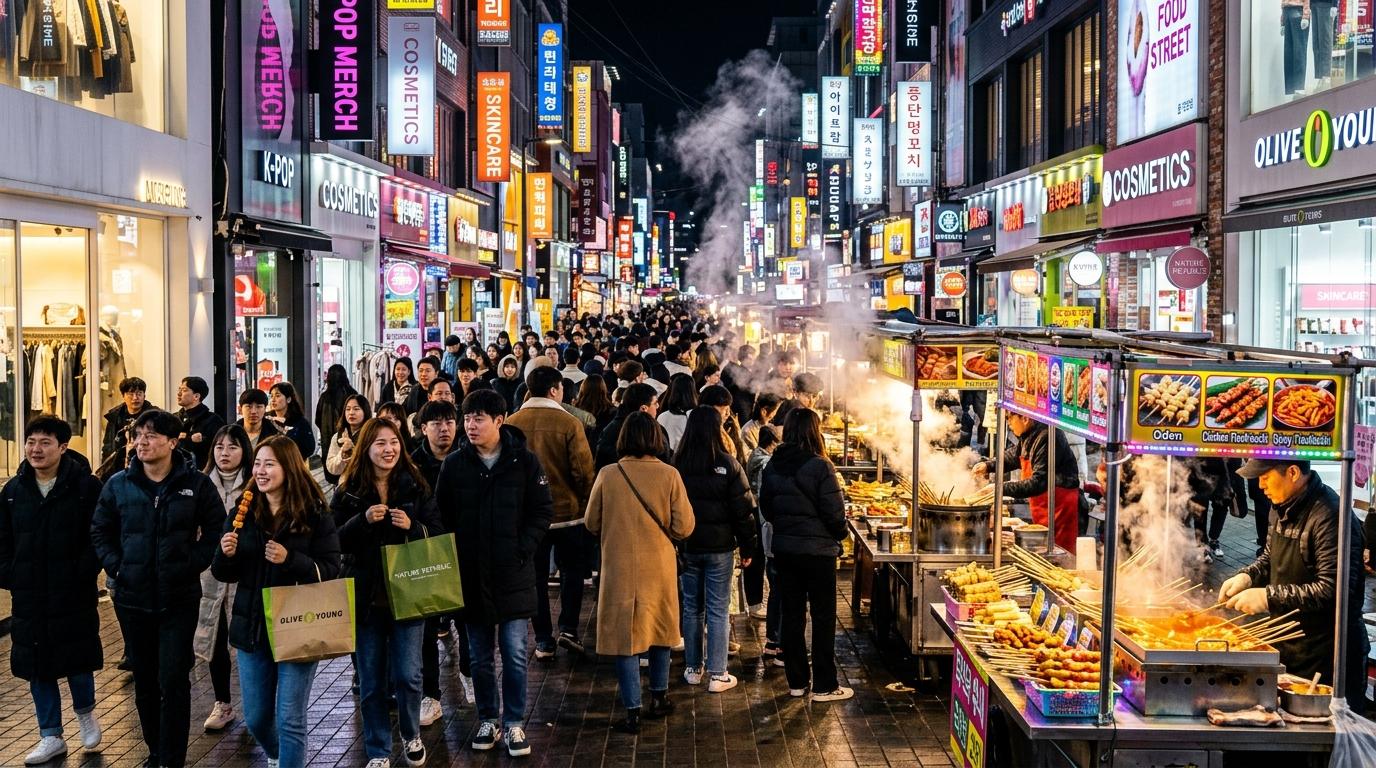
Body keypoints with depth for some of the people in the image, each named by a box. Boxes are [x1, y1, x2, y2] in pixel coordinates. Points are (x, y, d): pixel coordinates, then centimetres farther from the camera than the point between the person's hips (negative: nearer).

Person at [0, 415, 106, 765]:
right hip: (28, 597, 4)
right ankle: (51, 737, 21)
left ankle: (86, 713, 33)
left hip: (74, 595, -4)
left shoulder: (86, 486, -8)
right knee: (37, 664, 9)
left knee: (77, 658, 3)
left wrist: (84, 572, -16)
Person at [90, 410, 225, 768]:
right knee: (144, 681, 13)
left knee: (173, 682, -5)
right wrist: (115, 565, -1)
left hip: (179, 599, -3)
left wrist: (194, 563, -8)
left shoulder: (196, 483, -4)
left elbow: (216, 529, 1)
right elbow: (100, 531, 11)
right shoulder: (119, 484, 2)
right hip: (132, 598, 3)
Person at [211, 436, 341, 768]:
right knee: (255, 719, 16)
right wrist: (226, 553, -13)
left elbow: (330, 571, -11)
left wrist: (290, 559, -25)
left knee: (290, 722, -3)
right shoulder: (244, 511, 4)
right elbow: (225, 574, 9)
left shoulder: (314, 514, -8)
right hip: (252, 627, 5)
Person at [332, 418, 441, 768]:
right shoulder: (349, 490, 1)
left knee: (407, 676, -1)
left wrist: (412, 526, -17)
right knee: (371, 681, 8)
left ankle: (411, 735, 26)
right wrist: (363, 520, -19)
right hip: (366, 597, 0)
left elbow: (438, 534, 2)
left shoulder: (415, 486, 2)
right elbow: (335, 542, -3)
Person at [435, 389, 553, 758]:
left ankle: (514, 723, 14)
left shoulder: (524, 461, -4)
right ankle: (488, 720, 25)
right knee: (480, 657, 12)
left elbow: (542, 511, -1)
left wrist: (523, 550, -9)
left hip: (513, 575, -2)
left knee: (514, 655, 3)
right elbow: (441, 516, 6)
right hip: (470, 575, 2)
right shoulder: (454, 464, 2)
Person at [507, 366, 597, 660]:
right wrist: (587, 505, 4)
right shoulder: (569, 424, -14)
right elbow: (584, 471, -12)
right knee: (571, 570, 17)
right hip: (567, 511, -2)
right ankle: (568, 628, 6)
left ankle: (543, 641, 13)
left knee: (536, 576, 11)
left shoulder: (511, 424, -6)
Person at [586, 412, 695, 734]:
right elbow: (684, 527, -8)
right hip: (659, 566, 1)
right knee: (660, 630, 20)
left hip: (619, 568, -1)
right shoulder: (669, 475, -11)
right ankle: (659, 697, 32)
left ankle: (632, 710, 6)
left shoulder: (607, 475, -10)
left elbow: (592, 523, 0)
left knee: (626, 635, 6)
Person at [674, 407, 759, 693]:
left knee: (691, 608, 14)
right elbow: (743, 509, -8)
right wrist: (748, 547, 1)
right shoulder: (728, 465, -11)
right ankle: (717, 675, 7)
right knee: (718, 611, 3)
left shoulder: (677, 465, -5)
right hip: (719, 546, -3)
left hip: (687, 546, 3)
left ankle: (693, 669, 22)